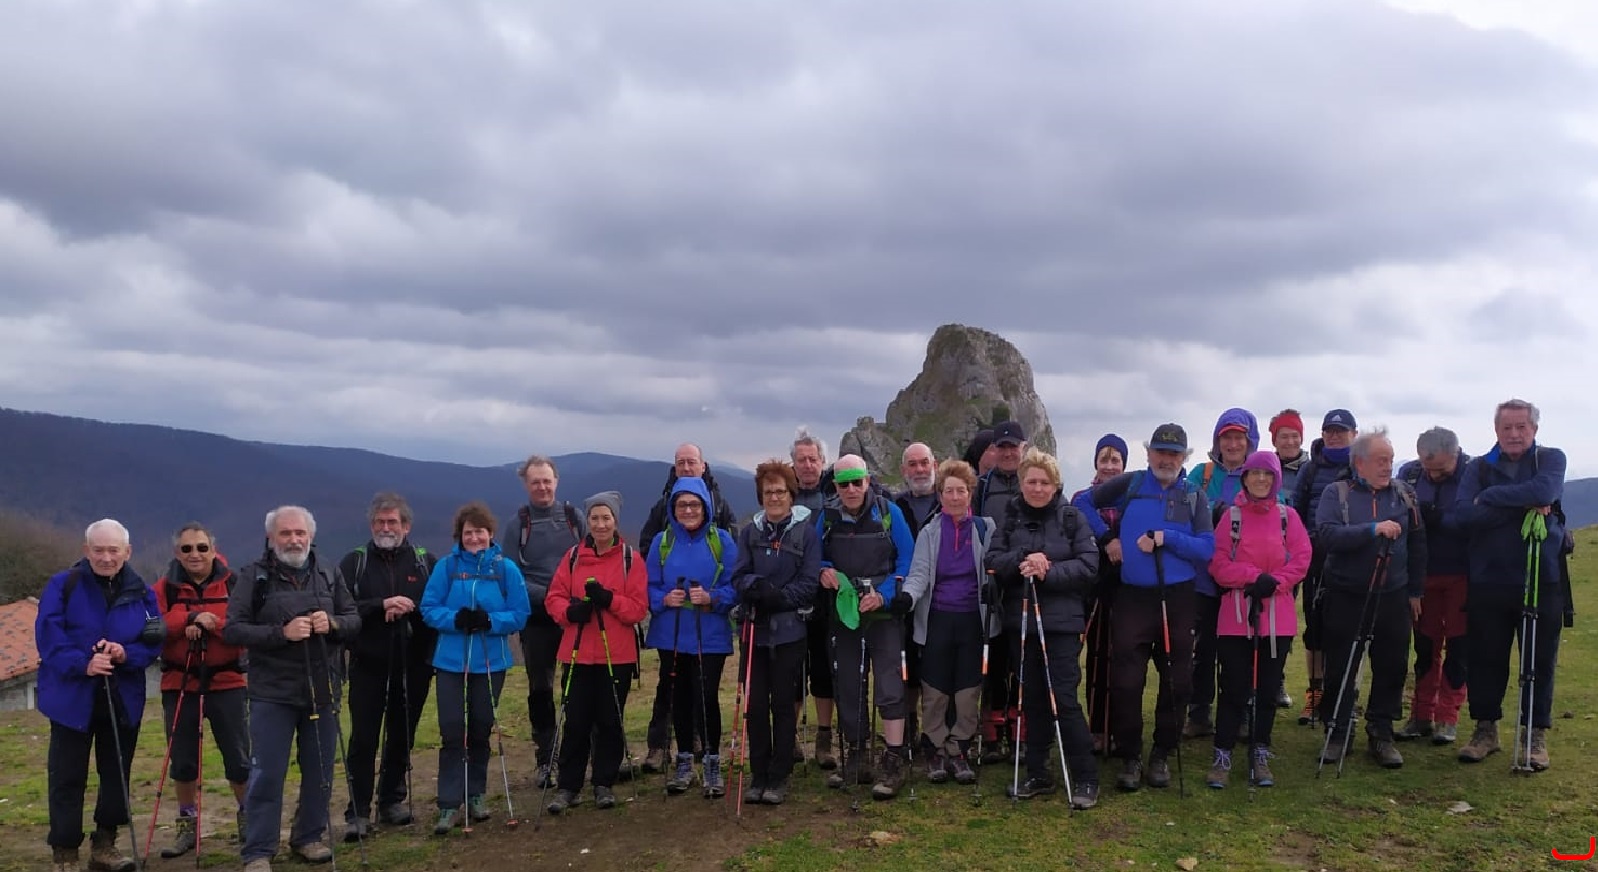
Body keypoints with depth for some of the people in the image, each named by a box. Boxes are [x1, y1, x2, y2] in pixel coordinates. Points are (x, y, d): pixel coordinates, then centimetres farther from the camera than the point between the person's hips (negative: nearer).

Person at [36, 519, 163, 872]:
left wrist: (126, 654, -17)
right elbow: (48, 637, -12)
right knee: (67, 779, 1)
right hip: (72, 699, -3)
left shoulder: (141, 592, 3)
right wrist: (82, 664, -25)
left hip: (124, 700, 3)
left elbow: (154, 641, 3)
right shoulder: (62, 585, -7)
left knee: (118, 776, 12)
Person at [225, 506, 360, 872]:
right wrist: (282, 633, -21)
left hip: (323, 691, 4)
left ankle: (309, 837, 28)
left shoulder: (329, 574, 7)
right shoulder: (253, 575, -3)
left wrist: (332, 623, -13)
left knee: (320, 771, 11)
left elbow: (355, 620, 9)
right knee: (267, 774, -2)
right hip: (272, 692, -3)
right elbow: (232, 629, -10)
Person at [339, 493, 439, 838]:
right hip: (368, 666, -1)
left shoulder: (427, 562, 4)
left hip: (413, 667, 1)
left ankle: (393, 800, 26)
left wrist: (409, 610, -16)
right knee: (363, 740, -1)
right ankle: (358, 812, 6)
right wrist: (381, 605, -22)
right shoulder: (354, 562, 2)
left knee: (402, 738, 11)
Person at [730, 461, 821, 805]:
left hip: (789, 631, -3)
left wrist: (780, 597, -20)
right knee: (754, 704, 4)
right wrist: (758, 586, -20)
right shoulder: (750, 532, 8)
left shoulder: (806, 531, -2)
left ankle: (779, 777, 14)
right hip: (754, 629, 3)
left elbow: (810, 583, -6)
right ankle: (758, 775, 16)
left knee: (783, 704, 4)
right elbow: (738, 577, 2)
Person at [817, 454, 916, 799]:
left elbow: (907, 559, -5)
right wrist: (824, 571, -9)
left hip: (884, 613, -4)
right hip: (844, 613, 4)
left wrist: (883, 595, -15)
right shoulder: (827, 518, 4)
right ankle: (856, 757, 22)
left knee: (889, 686, -9)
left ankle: (894, 762, -5)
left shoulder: (889, 513, -5)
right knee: (848, 687, 9)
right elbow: (817, 559, 15)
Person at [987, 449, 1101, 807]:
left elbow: (1089, 565, -8)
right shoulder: (1010, 519, 8)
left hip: (1062, 622, -4)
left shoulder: (1072, 518, -1)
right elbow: (993, 560, 0)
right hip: (1021, 620, 4)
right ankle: (1037, 775, 22)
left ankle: (1086, 778, 5)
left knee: (1064, 699, -7)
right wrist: (1023, 560, -18)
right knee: (1032, 699, 11)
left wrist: (1048, 573, -19)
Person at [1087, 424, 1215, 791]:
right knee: (1126, 682, -3)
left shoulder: (1194, 497, 7)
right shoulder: (1128, 485, 5)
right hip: (1132, 598, -1)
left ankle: (1162, 756, 21)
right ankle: (1129, 758, 10)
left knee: (1177, 682, 6)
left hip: (1177, 599, 1)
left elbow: (1207, 550, -2)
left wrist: (1166, 538, -14)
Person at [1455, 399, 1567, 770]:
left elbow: (1544, 491, -22)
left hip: (1541, 580, -1)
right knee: (1485, 659, 8)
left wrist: (1489, 497, -13)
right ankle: (1485, 729, 22)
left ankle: (1536, 736, 18)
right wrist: (1522, 506, -17)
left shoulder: (1551, 459, 2)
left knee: (1539, 661, 6)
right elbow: (1465, 514, -11)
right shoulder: (1478, 468, 5)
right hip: (1488, 582, 2)